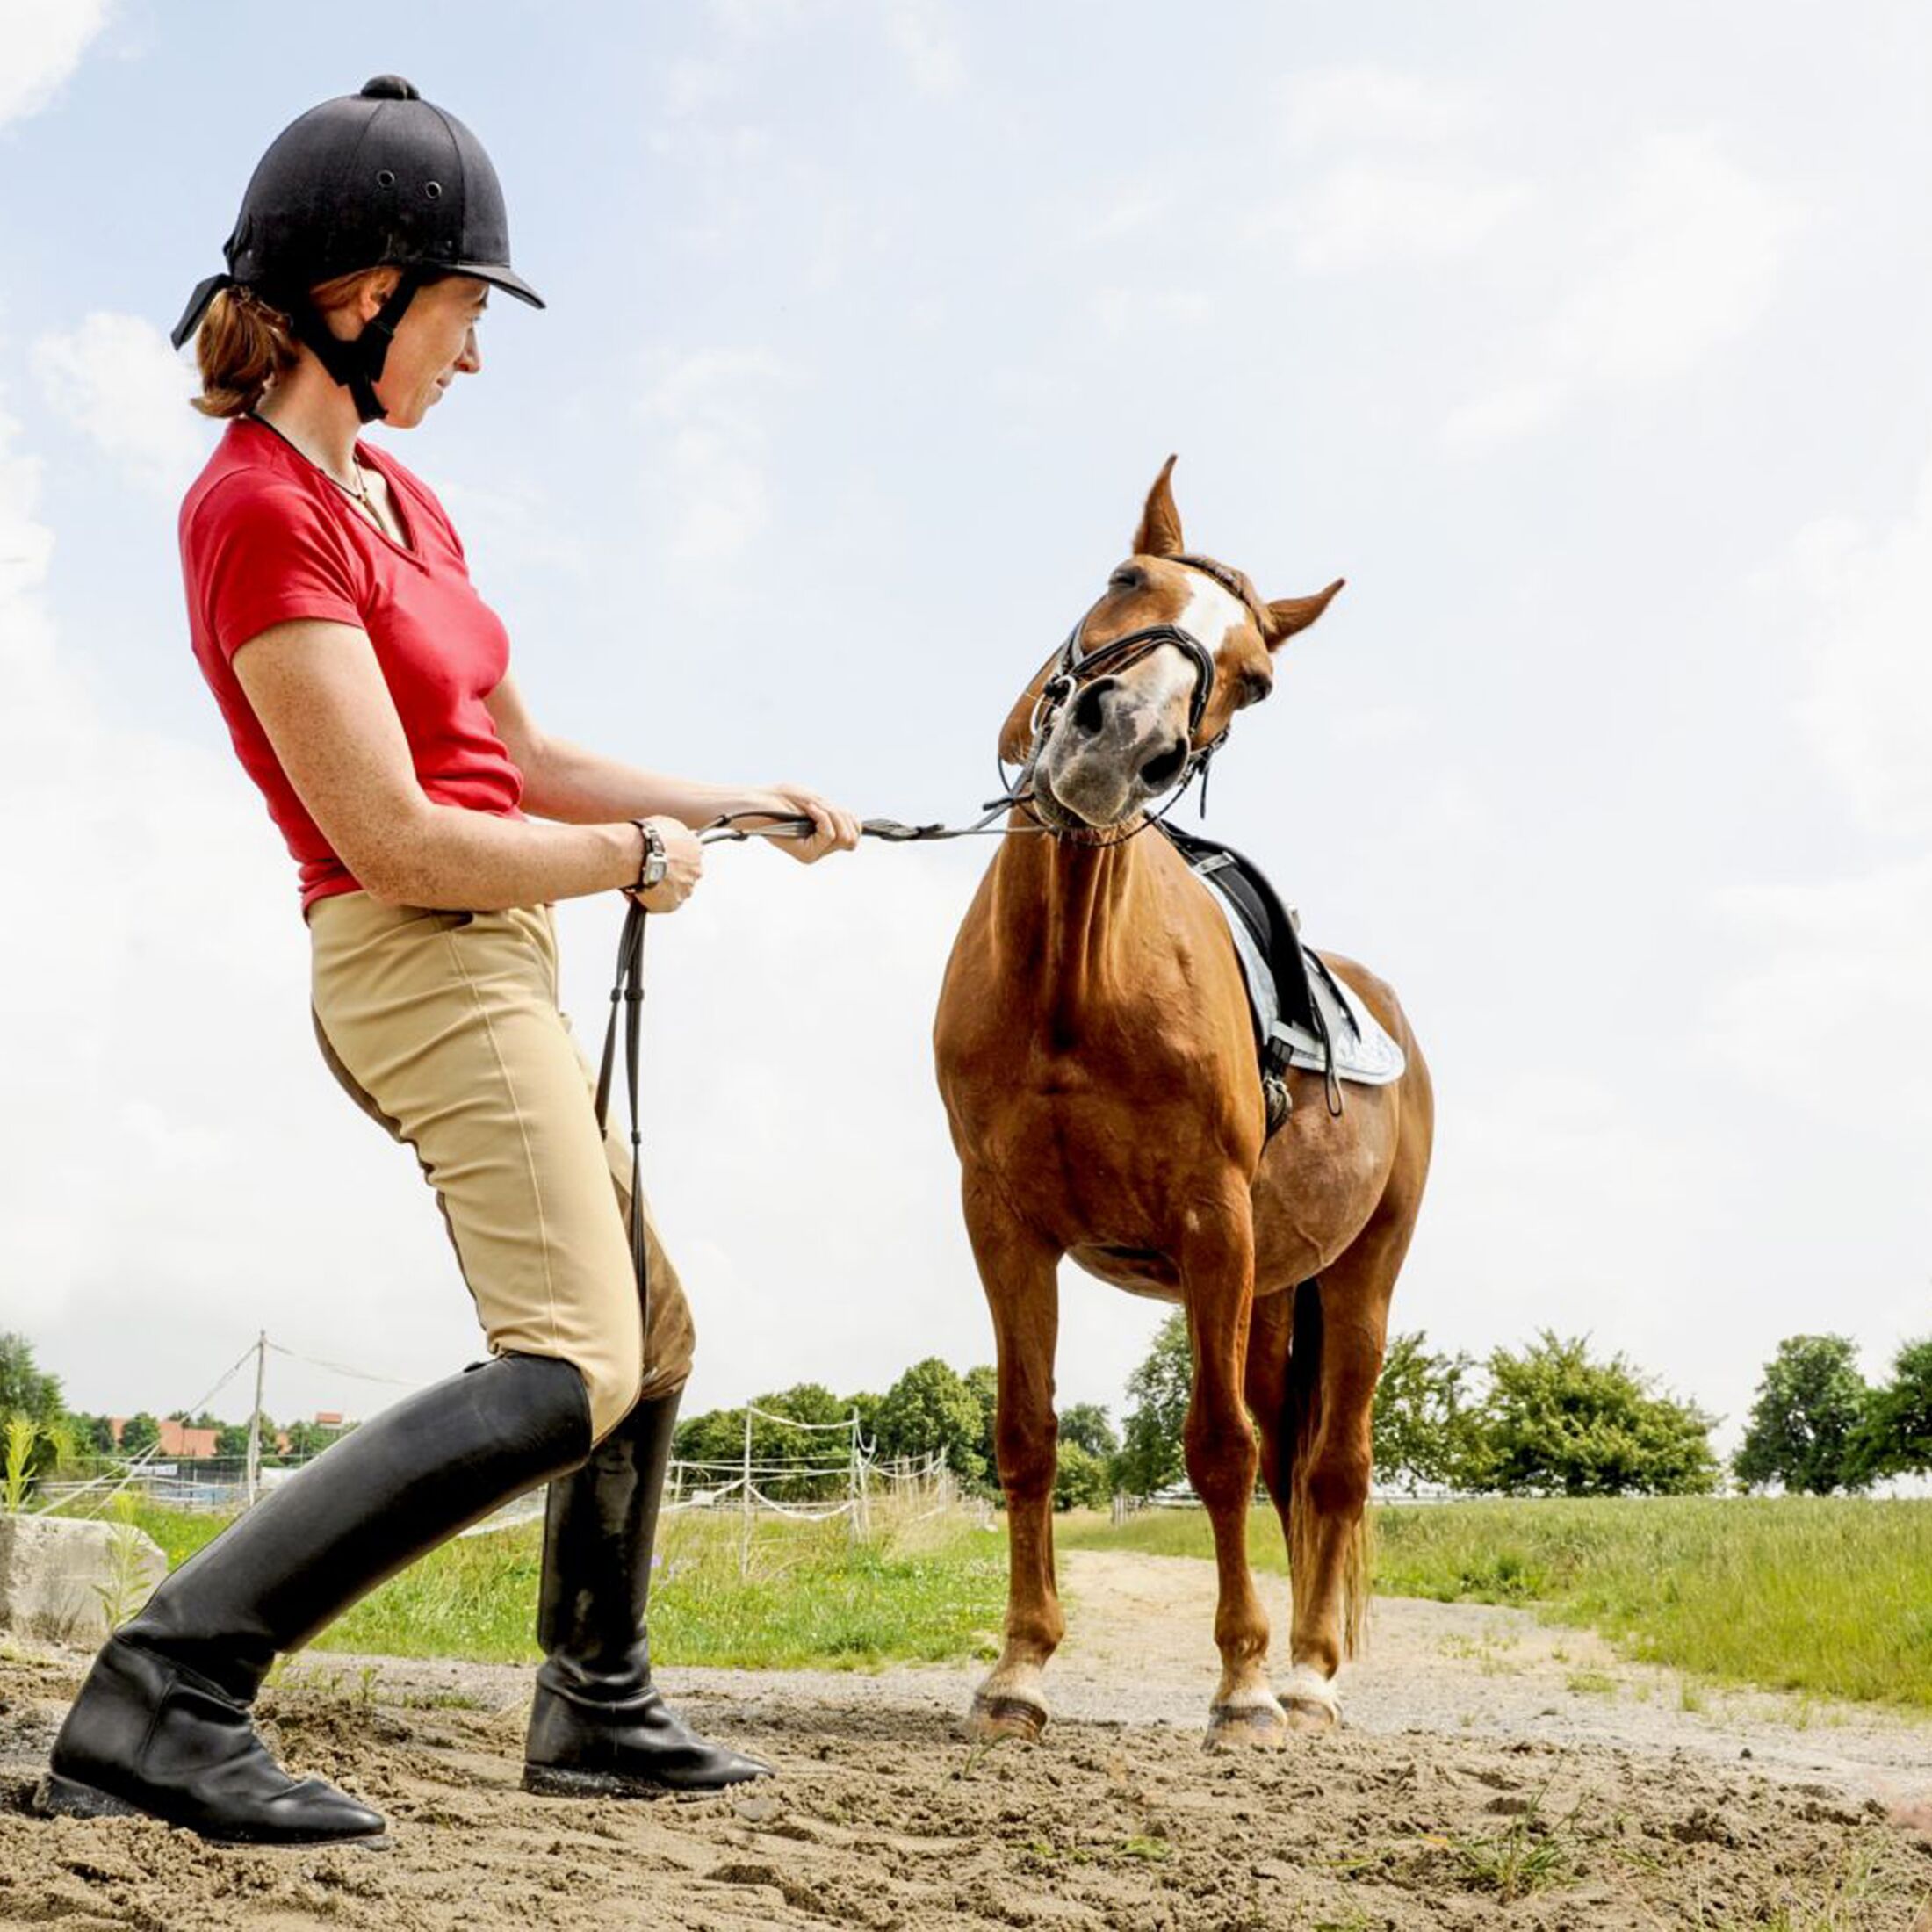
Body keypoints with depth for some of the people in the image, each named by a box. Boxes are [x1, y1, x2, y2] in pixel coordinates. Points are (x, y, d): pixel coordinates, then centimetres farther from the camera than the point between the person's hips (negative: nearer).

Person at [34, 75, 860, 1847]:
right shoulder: (259, 510, -16)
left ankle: (595, 1710, 33)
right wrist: (636, 858, -7)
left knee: (653, 1332, 19)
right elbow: (401, 841, -21)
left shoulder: (398, 497, 13)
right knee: (568, 1369, -22)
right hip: (423, 965, -10)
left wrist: (743, 806, 18)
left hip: (499, 968, 10)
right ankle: (167, 1691, -22)